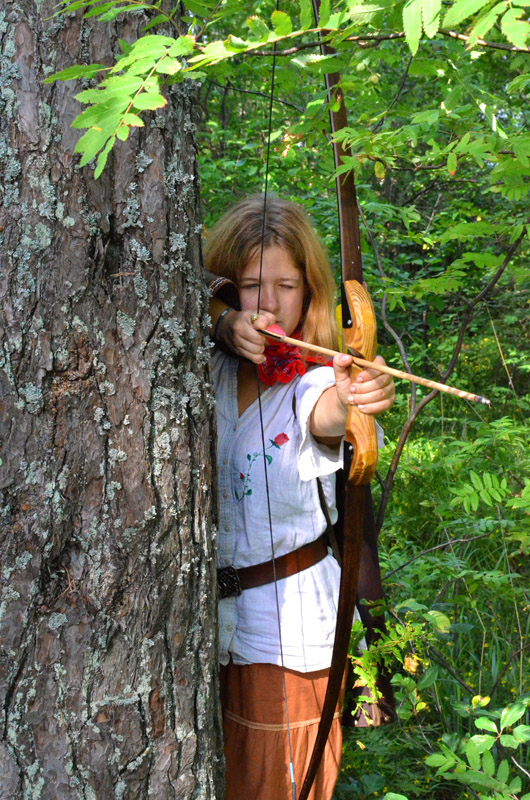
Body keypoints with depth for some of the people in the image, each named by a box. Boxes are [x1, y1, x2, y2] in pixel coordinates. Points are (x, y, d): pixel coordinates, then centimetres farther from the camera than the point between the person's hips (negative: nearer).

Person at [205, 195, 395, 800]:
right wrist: (227, 325, -27)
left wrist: (356, 399, -61)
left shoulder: (311, 380, -15)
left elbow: (327, 413, -37)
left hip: (289, 619, -4)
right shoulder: (213, 365, 0)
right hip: (212, 603, 4)